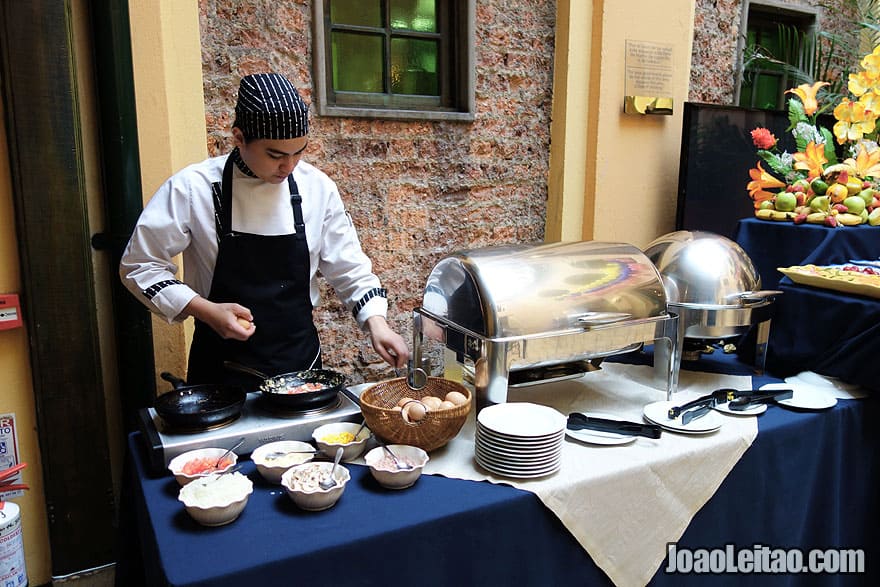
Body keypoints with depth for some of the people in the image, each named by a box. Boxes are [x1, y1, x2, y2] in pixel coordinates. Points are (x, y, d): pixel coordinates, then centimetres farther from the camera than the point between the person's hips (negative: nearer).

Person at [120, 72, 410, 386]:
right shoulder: (192, 189, -13)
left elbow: (349, 270, 1)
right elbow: (139, 266, -6)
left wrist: (376, 322, -14)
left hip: (300, 360, 3)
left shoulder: (317, 188, -6)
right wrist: (205, 311, -19)